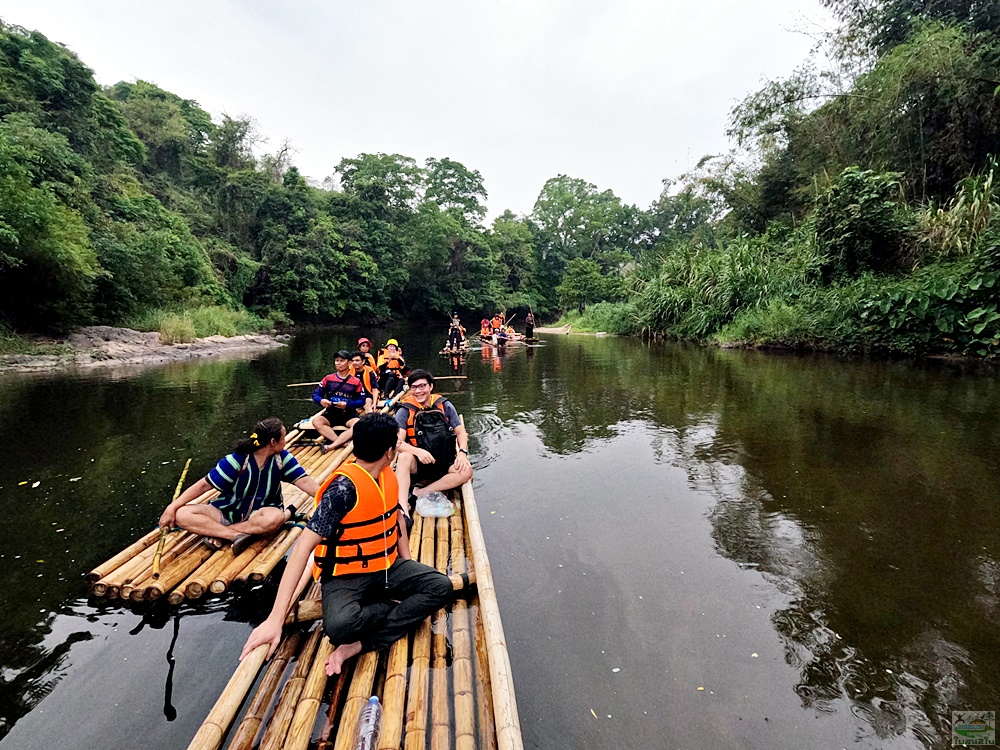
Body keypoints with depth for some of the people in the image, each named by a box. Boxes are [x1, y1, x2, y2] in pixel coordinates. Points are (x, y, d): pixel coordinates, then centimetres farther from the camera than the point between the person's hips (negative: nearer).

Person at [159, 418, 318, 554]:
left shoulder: (282, 458, -10)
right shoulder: (237, 460, -16)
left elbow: (304, 481, -16)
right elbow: (204, 485, -13)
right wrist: (172, 507, -17)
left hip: (258, 514, 0)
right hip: (227, 513, 0)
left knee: (275, 518, -37)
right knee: (182, 515, -22)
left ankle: (217, 532, -20)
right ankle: (236, 535, -30)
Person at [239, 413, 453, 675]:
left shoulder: (387, 476, -1)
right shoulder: (344, 487, -24)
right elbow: (304, 545, -29)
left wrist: (407, 565, 7)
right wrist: (276, 619, -34)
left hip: (387, 567, 7)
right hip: (347, 577, -6)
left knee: (441, 586, -15)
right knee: (340, 625, -37)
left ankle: (361, 645, -18)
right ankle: (396, 605, -6)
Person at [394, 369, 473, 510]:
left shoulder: (444, 406, 1)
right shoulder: (405, 411, -5)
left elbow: (460, 432, 4)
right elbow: (398, 442, -13)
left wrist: (462, 452, -15)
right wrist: (418, 451, -32)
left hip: (444, 465, 2)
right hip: (418, 466, -2)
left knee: (466, 471, -25)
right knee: (404, 457, -32)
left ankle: (419, 493, -23)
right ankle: (402, 506, -39)